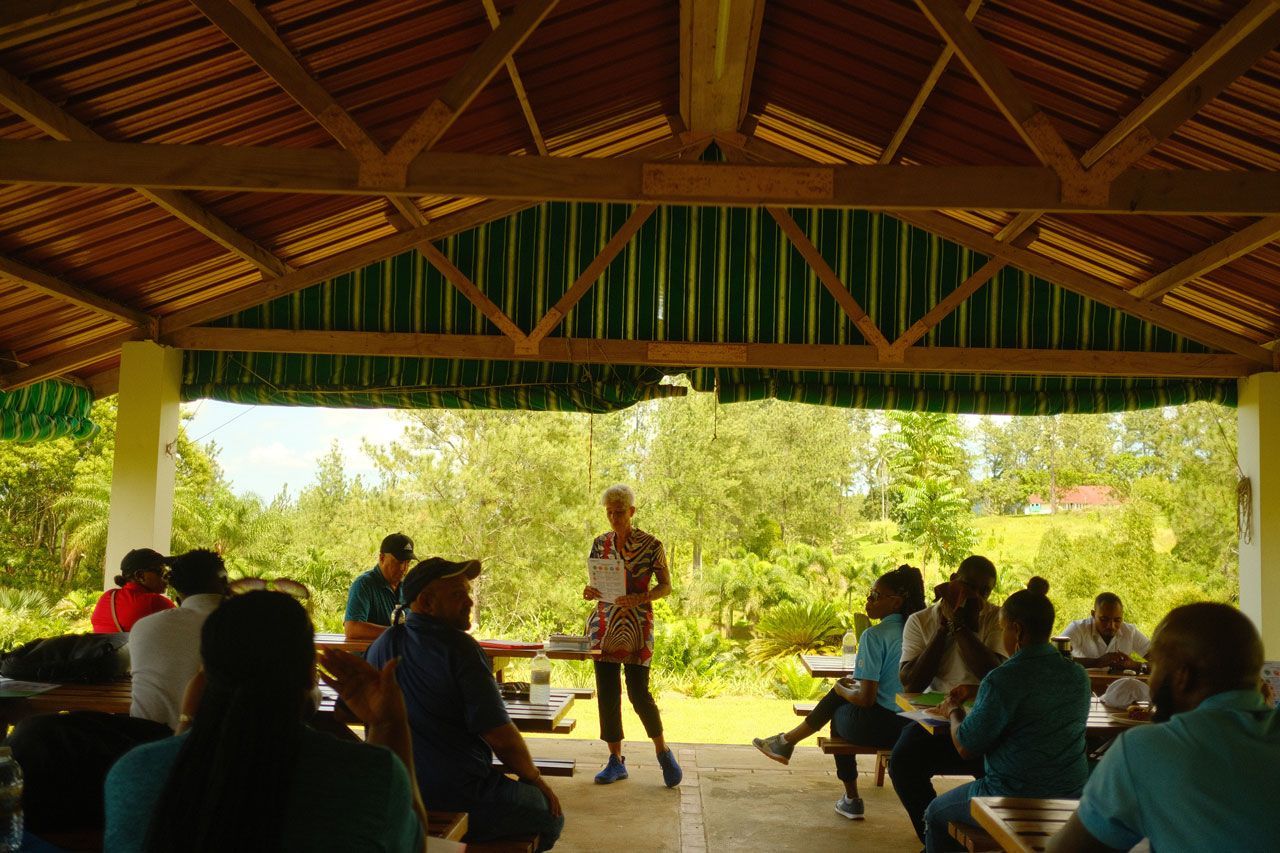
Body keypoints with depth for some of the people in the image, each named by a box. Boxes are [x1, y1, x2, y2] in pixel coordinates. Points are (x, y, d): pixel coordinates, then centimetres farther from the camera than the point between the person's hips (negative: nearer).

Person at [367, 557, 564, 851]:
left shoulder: (382, 645, 4)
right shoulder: (459, 647, -18)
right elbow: (500, 735, -20)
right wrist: (534, 778, -1)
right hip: (461, 799, -8)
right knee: (551, 814, 14)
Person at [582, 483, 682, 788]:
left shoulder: (651, 545, -5)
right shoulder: (600, 543, 8)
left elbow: (666, 586, -3)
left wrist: (640, 598, -21)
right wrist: (590, 592, -9)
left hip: (637, 624, -4)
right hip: (604, 623, 4)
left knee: (638, 692, -6)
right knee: (607, 692, 3)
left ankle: (663, 752, 16)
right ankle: (616, 760, 15)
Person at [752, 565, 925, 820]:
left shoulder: (874, 635, -17)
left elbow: (866, 698, -19)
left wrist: (842, 690, 1)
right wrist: (856, 685, 19)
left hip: (879, 726, -7)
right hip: (909, 725, 7)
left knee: (839, 712, 24)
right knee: (840, 692, 23)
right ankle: (787, 741, 32)